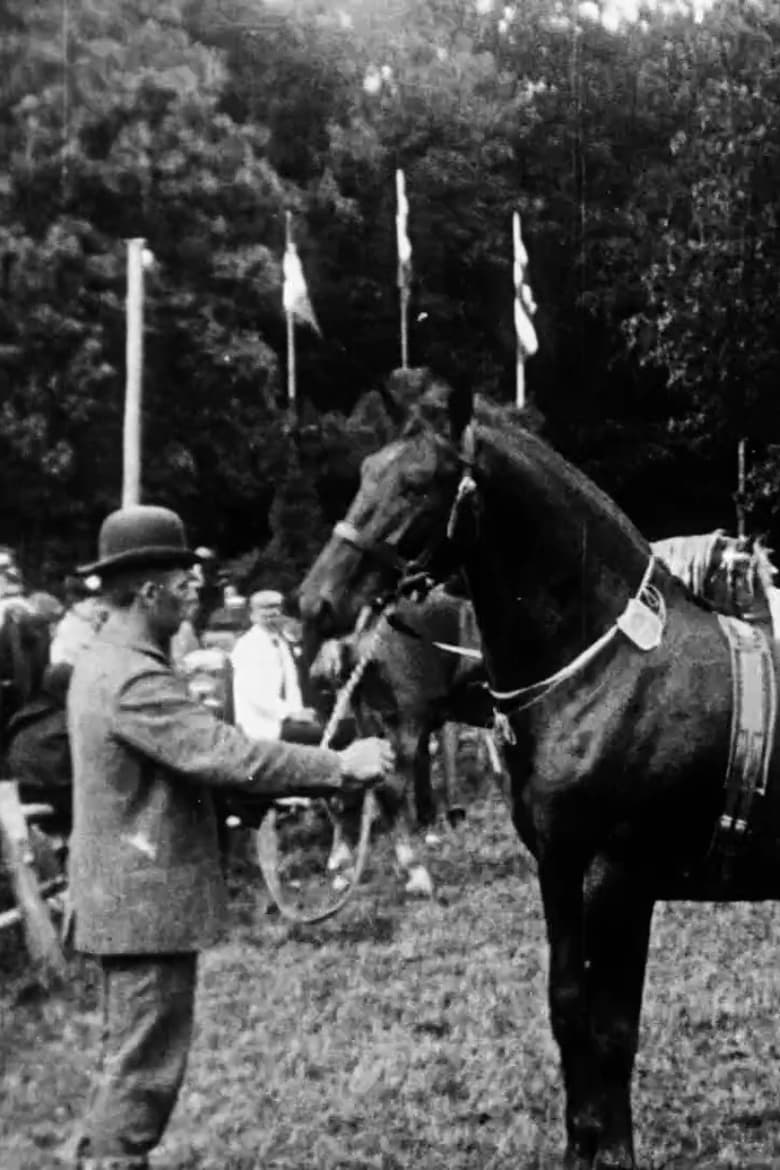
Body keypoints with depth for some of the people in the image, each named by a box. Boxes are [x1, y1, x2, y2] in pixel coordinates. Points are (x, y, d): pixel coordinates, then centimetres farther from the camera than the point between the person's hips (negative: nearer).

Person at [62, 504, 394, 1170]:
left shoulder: (104, 662, 11)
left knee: (131, 1058, 21)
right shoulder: (136, 679, -22)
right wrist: (339, 767, -20)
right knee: (146, 1065, 0)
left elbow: (198, 758, 15)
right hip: (150, 900, -11)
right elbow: (225, 754, -27)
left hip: (124, 895, 11)